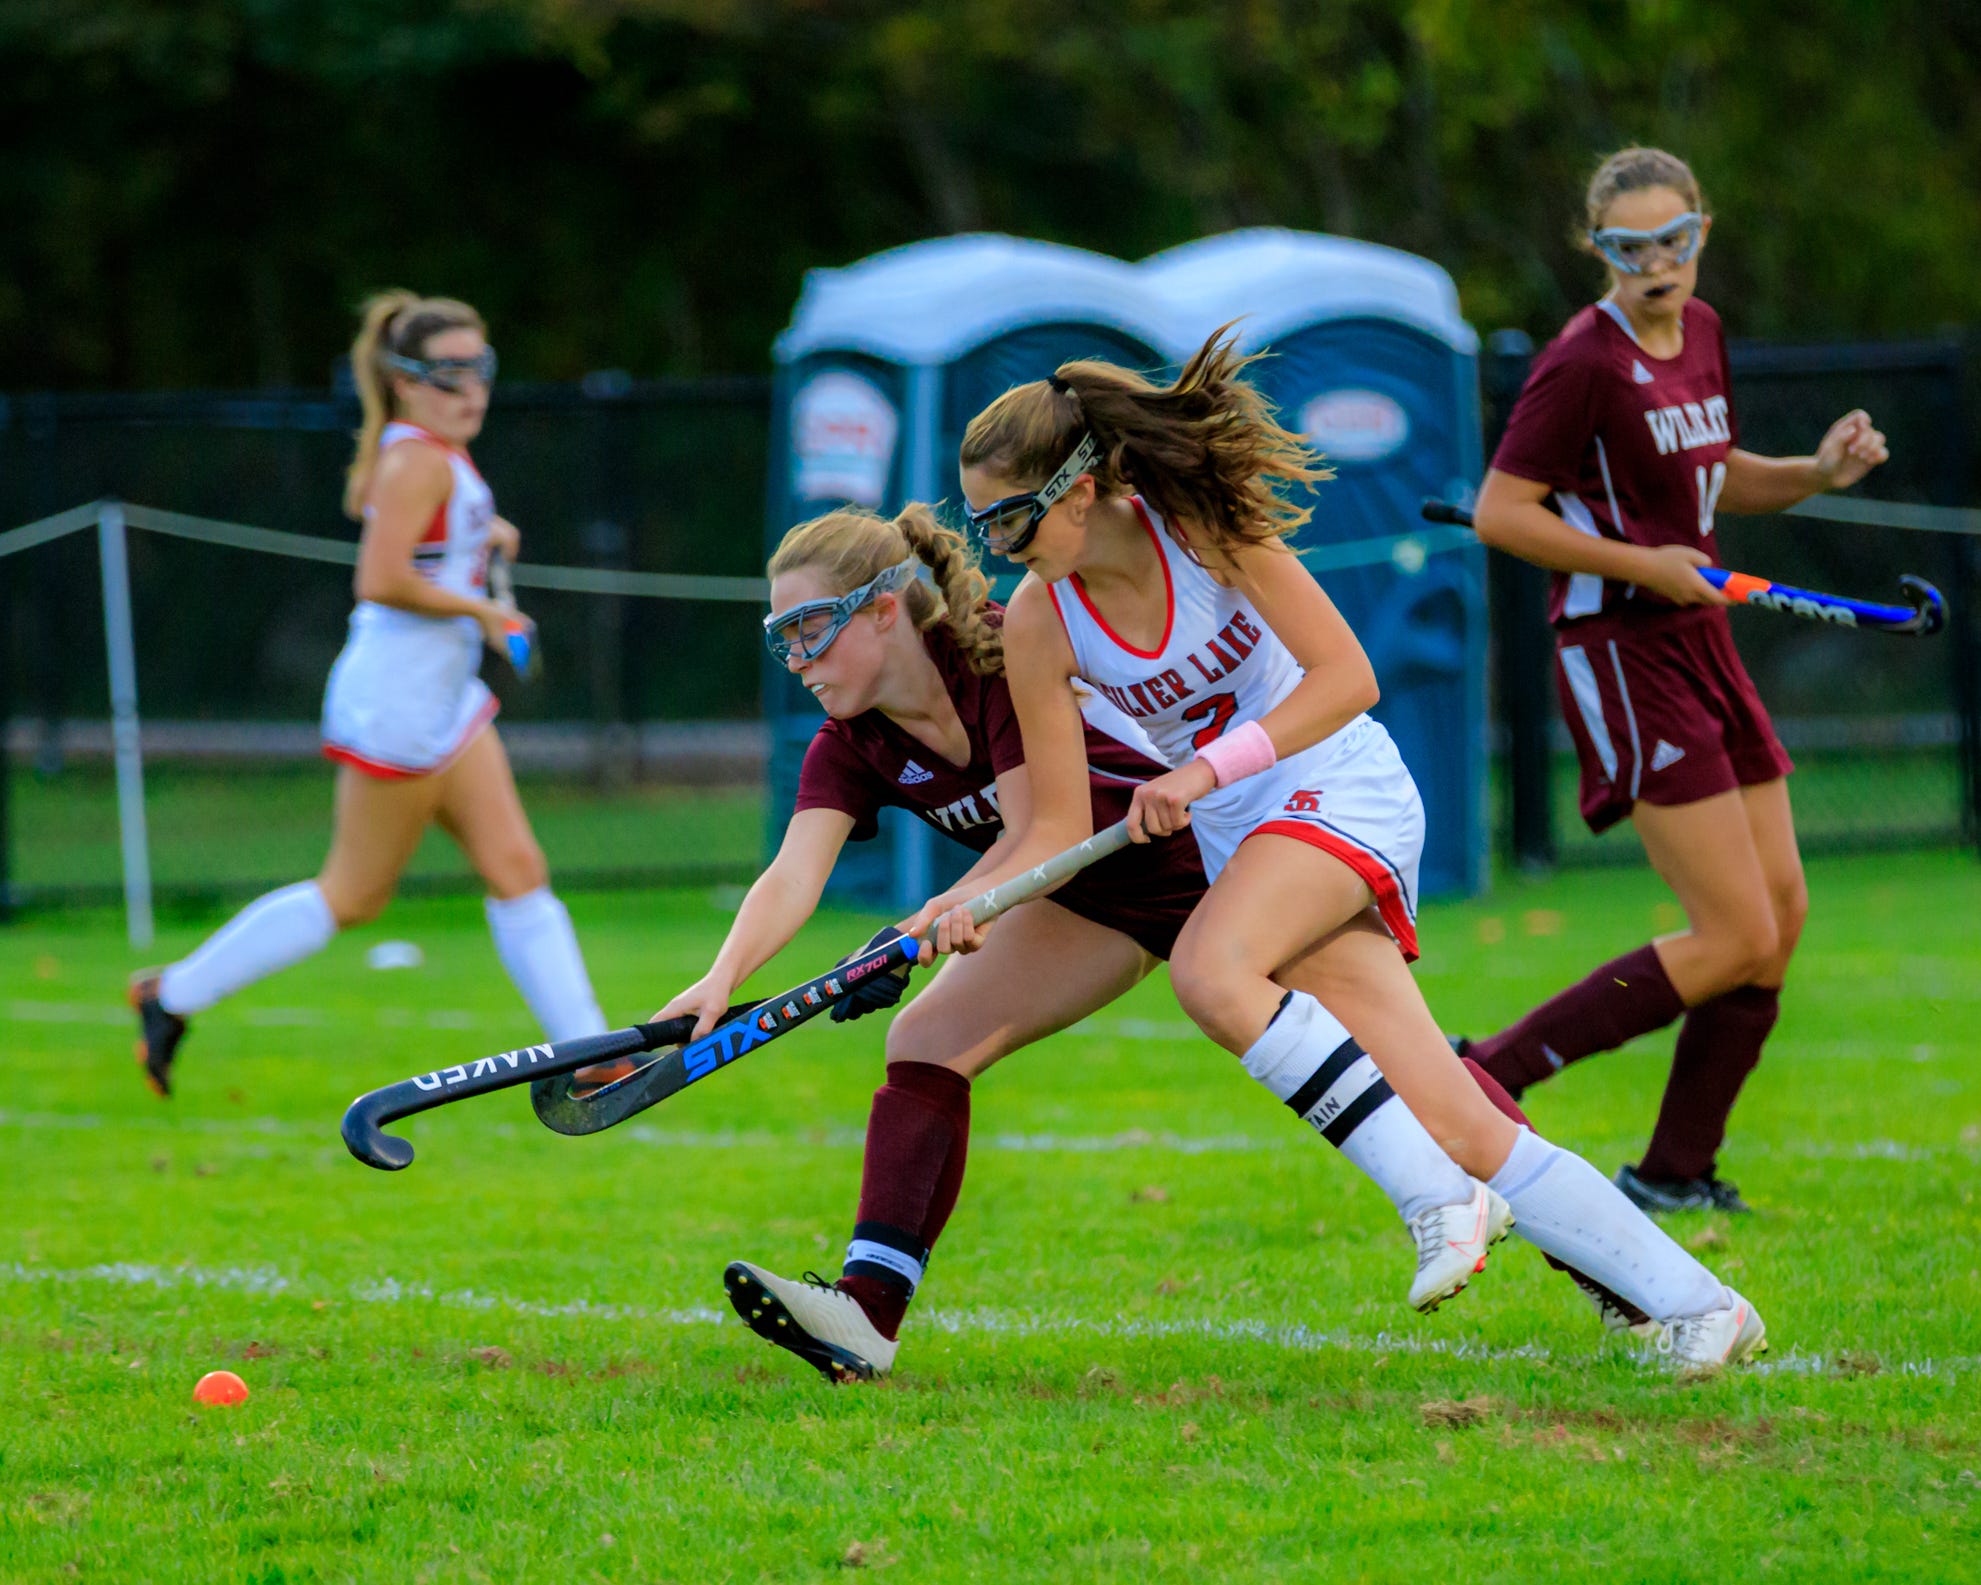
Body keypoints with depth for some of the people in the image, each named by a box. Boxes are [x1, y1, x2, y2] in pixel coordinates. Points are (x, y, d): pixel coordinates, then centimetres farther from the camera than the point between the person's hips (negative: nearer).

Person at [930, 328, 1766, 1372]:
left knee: (1209, 972, -33)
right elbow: (1060, 826, -3)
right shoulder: (1039, 625, -5)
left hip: (1341, 788, -4)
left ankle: (1438, 1192, -23)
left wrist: (1209, 767, -29)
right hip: (1242, 840, 4)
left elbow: (1345, 677, -19)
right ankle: (1693, 1304, -2)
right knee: (1458, 1128, -7)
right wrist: (973, 901, -22)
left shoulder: (1202, 523, -16)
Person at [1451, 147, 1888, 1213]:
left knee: (1782, 915, 7)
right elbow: (1501, 513, -16)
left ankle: (1674, 1174, 15)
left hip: (1701, 643, 9)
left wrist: (1817, 473, 8)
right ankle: (1488, 1076, -8)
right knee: (1738, 937, -13)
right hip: (1622, 654, -9)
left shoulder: (1701, 333, 10)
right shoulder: (1584, 363, -15)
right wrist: (1642, 565, -18)